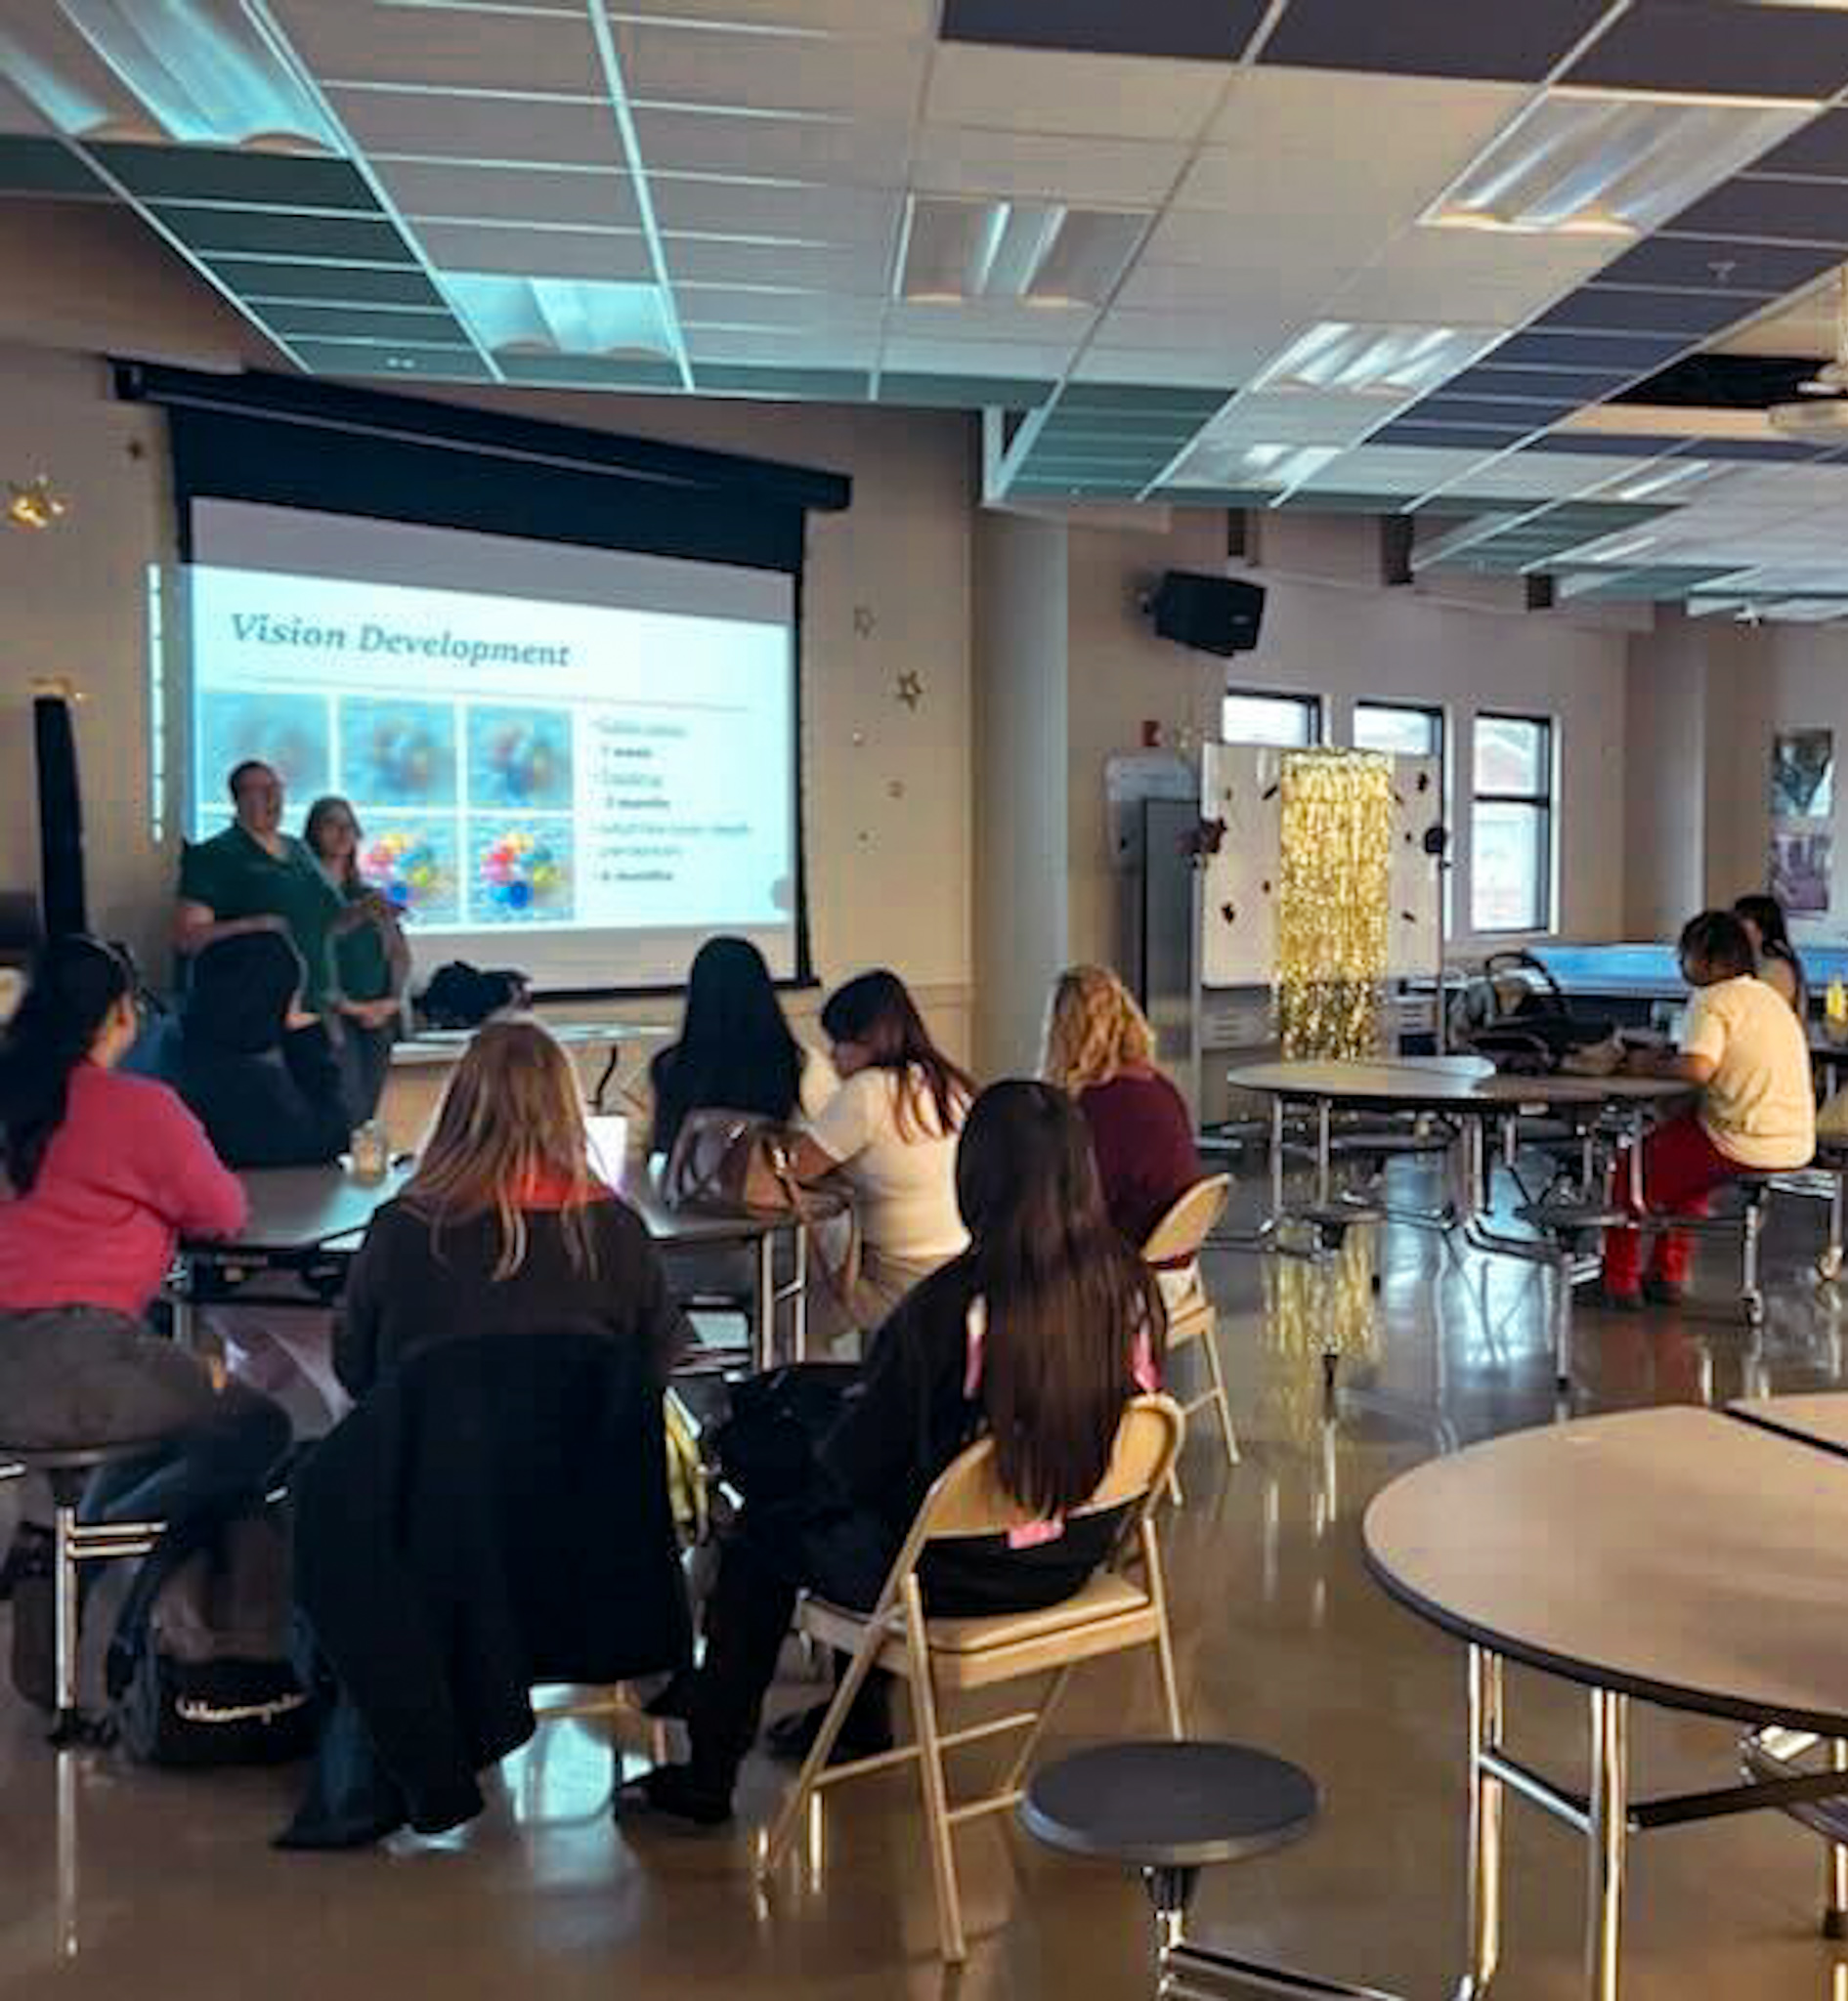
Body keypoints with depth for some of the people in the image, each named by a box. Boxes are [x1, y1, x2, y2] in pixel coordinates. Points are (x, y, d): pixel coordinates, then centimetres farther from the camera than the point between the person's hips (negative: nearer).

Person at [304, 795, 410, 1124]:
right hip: (331, 1015, -5)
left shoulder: (372, 897, 19)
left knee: (368, 1117, 1)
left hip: (379, 1019, 5)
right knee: (348, 1114, -16)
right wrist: (348, 1005, -12)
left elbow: (401, 954, 16)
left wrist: (392, 1001, -1)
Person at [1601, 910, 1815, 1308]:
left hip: (1746, 1148, -9)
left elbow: (1698, 1068, -27)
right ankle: (1669, 1275, 33)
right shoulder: (1767, 995, 16)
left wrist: (1653, 1066, -10)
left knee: (1632, 1167, 10)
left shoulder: (1712, 1000, -12)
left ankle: (1620, 1281, 20)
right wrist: (1669, 1056, 9)